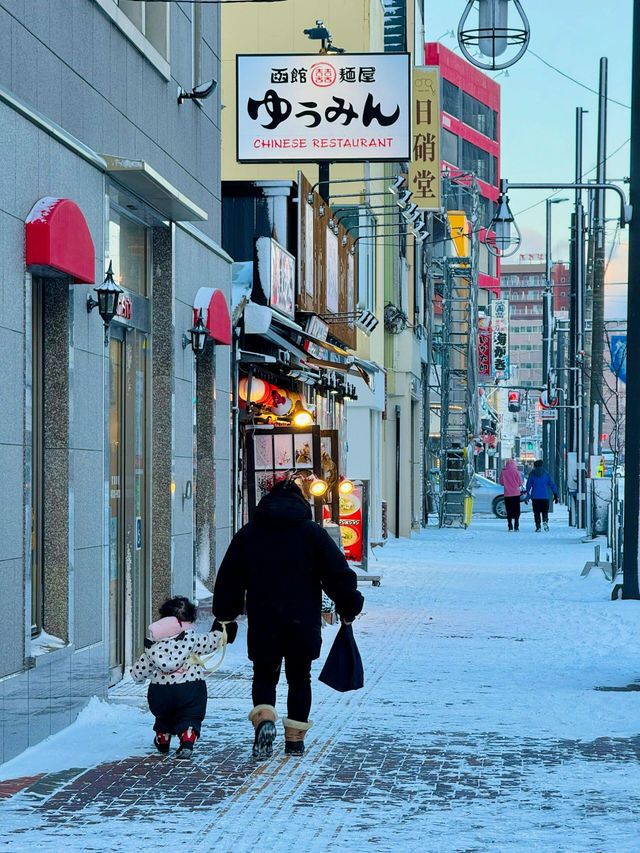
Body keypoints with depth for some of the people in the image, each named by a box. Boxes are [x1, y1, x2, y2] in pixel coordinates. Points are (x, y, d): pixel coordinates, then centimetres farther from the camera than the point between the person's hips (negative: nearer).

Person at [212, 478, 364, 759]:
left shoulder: (247, 534, 7)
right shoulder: (313, 532, 1)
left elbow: (228, 579, 12)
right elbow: (339, 575, -1)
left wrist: (225, 615, 22)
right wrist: (348, 609, 9)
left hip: (262, 625, 1)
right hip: (303, 625, 0)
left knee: (264, 676, 11)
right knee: (299, 678, 15)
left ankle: (264, 718, -17)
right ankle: (295, 737, 14)